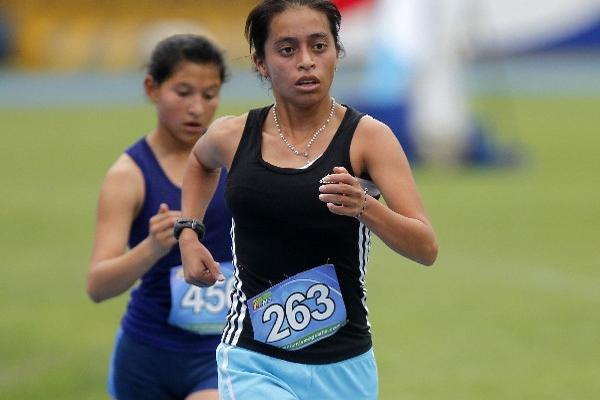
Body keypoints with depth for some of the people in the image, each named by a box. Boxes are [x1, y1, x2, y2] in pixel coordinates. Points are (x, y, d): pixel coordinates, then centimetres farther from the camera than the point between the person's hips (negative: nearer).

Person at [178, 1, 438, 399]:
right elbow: (201, 160, 27)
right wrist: (188, 235, 13)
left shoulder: (367, 137, -7)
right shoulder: (232, 137, 0)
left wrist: (365, 207, -32)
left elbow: (427, 249, -15)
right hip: (253, 363, 0)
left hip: (343, 366, 0)